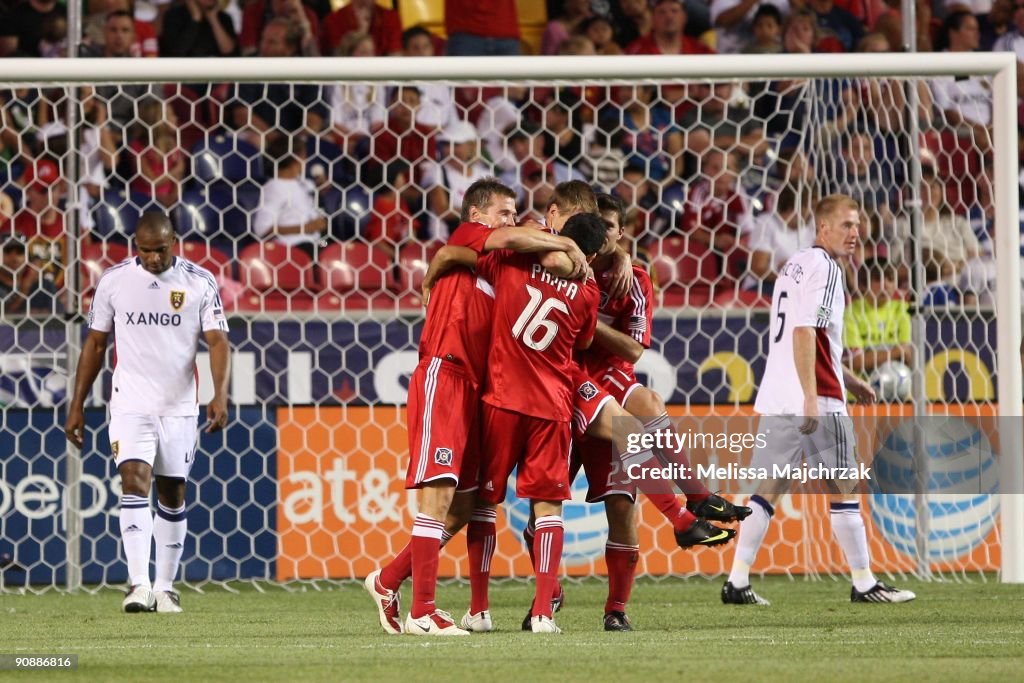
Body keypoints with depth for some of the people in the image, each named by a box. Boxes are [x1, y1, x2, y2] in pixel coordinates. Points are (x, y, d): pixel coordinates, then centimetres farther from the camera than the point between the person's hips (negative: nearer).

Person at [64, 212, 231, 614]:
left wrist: (220, 394, -22)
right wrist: (77, 406, 7)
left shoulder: (200, 283, -2)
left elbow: (217, 341, -6)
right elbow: (95, 344, 8)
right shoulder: (114, 280, 0)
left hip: (180, 408, 1)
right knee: (134, 481, -17)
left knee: (172, 494, 8)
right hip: (130, 404, -1)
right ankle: (139, 585, -25)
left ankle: (165, 588, 18)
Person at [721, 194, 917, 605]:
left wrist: (847, 380, 33)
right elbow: (804, 332, -19)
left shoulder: (795, 265, 21)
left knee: (767, 490, 5)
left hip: (776, 400, 8)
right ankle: (864, 584, 6)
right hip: (818, 400, -8)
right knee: (844, 490, 1)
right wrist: (811, 397, -23)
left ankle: (737, 582, 0)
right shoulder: (823, 267, -8)